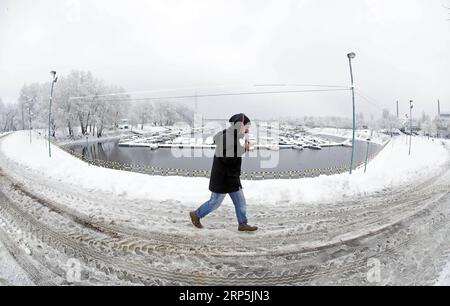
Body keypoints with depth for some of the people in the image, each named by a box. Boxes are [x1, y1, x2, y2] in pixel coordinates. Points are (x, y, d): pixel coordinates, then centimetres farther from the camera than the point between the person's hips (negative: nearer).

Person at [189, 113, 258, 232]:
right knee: (215, 202, 7)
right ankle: (196, 215, 27)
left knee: (240, 202, 12)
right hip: (222, 179, -9)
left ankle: (242, 224, 23)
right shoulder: (226, 139, -23)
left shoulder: (233, 137, 6)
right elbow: (227, 159, -32)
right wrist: (243, 149, -26)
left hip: (232, 178, 9)